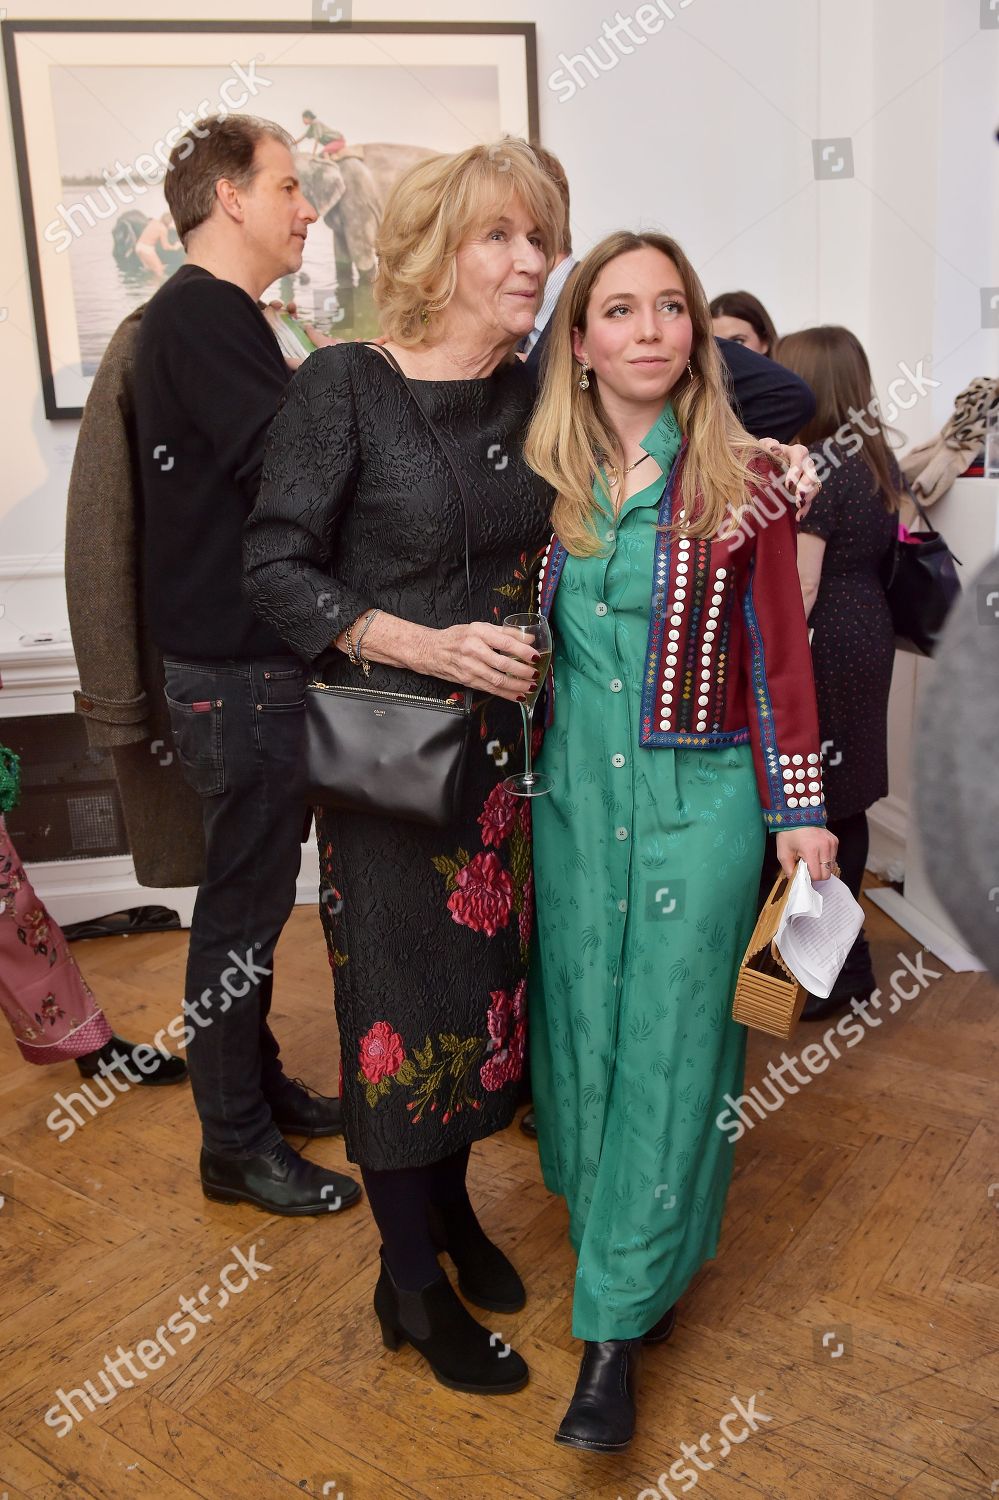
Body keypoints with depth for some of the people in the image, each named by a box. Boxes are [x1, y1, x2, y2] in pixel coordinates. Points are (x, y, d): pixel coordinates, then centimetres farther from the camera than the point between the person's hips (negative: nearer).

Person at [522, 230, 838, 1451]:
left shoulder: (742, 480, -4)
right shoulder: (542, 479, 2)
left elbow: (778, 655, -1)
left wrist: (799, 807, -3)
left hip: (698, 800, -3)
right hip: (572, 794, 3)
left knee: (667, 1042, 3)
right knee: (583, 1027, 12)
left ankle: (616, 1328, 15)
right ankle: (628, 1250, 37)